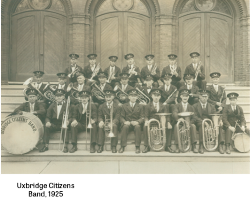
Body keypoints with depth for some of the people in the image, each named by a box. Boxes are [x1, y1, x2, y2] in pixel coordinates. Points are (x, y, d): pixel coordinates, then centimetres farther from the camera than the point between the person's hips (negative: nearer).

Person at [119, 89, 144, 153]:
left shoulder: (140, 107, 14)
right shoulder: (124, 106, 13)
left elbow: (142, 118, 4)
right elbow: (121, 117, 5)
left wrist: (137, 122, -19)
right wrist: (124, 121, -19)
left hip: (136, 124, 0)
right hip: (127, 123, 0)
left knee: (137, 127, -35)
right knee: (125, 126, -35)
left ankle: (137, 147, -30)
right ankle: (122, 146, -31)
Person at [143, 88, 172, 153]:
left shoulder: (163, 106, 15)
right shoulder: (148, 106, 12)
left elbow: (166, 115, 3)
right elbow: (146, 116, 4)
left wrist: (168, 123, -17)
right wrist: (146, 121, -21)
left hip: (161, 122, 1)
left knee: (169, 127, -27)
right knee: (145, 127, -32)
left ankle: (168, 146, -15)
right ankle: (147, 146, -23)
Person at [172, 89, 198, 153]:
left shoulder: (191, 107, 16)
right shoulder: (176, 106, 8)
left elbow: (192, 118, 5)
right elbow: (174, 113, -14)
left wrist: (189, 123, -20)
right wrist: (178, 118, -39)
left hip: (188, 124, 1)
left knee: (193, 126, -30)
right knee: (176, 126, -35)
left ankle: (194, 146, -28)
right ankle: (177, 146, -32)